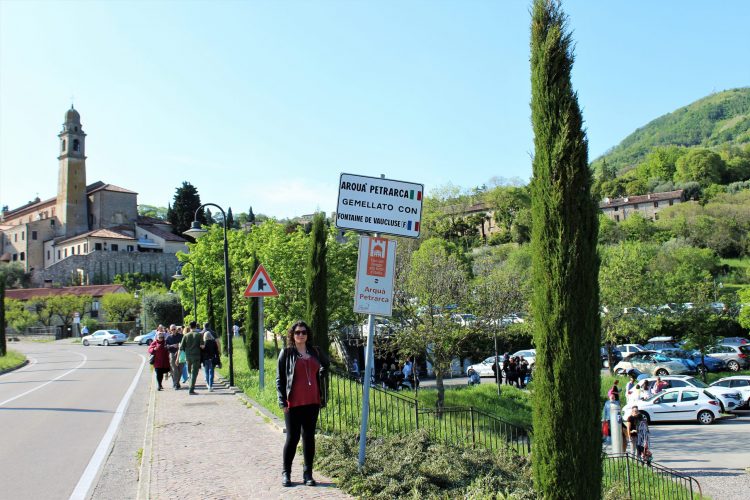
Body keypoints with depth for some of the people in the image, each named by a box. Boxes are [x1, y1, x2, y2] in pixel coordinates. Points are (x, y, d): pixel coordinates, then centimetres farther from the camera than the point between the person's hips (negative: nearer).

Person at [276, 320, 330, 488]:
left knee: (309, 437, 8)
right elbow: (279, 378, -3)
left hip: (312, 402, 4)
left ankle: (308, 474, 17)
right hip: (293, 403, -3)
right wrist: (283, 401, -10)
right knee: (293, 437, 2)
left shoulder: (315, 352, 8)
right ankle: (286, 472, 18)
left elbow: (326, 364, 27)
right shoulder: (286, 353, -2)